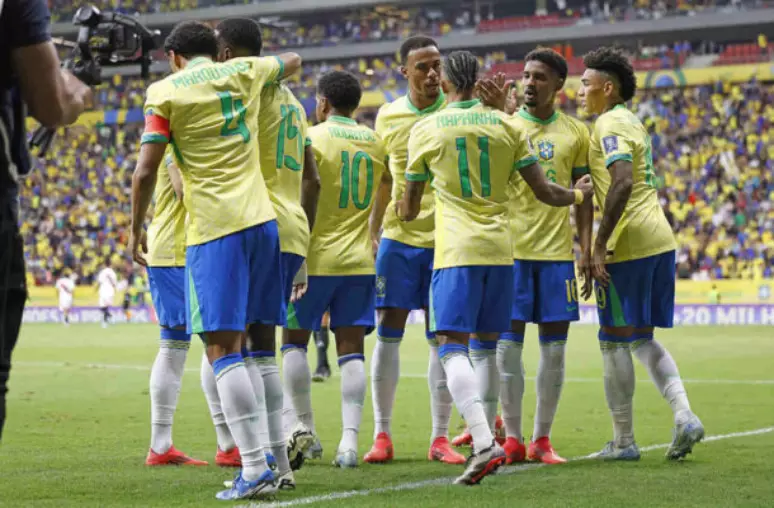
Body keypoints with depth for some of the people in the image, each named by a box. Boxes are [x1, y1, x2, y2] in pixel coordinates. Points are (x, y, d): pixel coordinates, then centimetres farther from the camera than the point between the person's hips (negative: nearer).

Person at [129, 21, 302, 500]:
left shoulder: (165, 91, 0)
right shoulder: (244, 73, 13)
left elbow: (146, 171, -4)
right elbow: (293, 60, 35)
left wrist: (136, 228, 7)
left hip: (212, 229, -5)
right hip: (262, 220, 5)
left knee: (223, 348, -7)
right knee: (244, 344, 13)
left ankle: (255, 468, -14)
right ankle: (267, 454, 12)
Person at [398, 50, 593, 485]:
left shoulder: (425, 130, 1)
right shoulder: (508, 125, 6)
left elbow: (409, 209, 11)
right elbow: (544, 192, 7)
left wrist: (401, 213, 36)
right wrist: (579, 194, 29)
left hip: (456, 252, -4)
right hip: (500, 250, 4)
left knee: (453, 348, -9)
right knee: (486, 349, 17)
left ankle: (484, 443, -28)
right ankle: (486, 442, 19)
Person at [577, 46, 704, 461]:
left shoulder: (609, 124, -10)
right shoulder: (632, 122, 20)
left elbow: (622, 183, -24)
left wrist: (599, 246, -22)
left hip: (628, 246, -9)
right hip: (660, 240, 9)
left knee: (615, 342, 0)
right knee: (642, 339, 16)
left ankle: (623, 442, 5)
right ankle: (684, 415, 0)